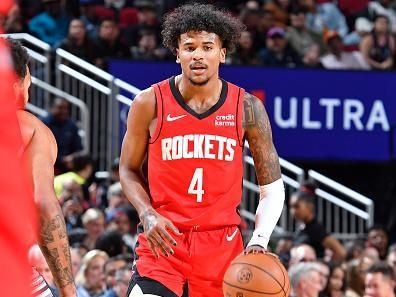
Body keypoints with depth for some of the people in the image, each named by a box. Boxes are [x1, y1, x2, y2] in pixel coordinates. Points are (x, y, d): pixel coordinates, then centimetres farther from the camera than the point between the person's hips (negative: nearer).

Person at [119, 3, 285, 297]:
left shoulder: (247, 109, 0)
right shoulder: (150, 104, -3)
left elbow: (272, 187, 5)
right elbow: (129, 170, 10)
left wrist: (259, 241, -11)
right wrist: (148, 215, -9)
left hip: (222, 244, 2)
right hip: (163, 240, -2)